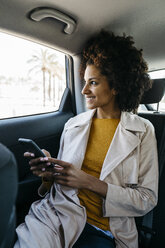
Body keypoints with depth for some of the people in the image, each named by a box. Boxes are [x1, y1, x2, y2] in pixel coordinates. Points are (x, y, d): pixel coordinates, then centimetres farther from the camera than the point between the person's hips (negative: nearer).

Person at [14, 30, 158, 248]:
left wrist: (90, 182, -16)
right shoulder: (73, 124, 7)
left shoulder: (142, 131, -2)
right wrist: (49, 170, -8)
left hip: (102, 230, 0)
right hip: (59, 214, 1)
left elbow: (147, 199, -4)